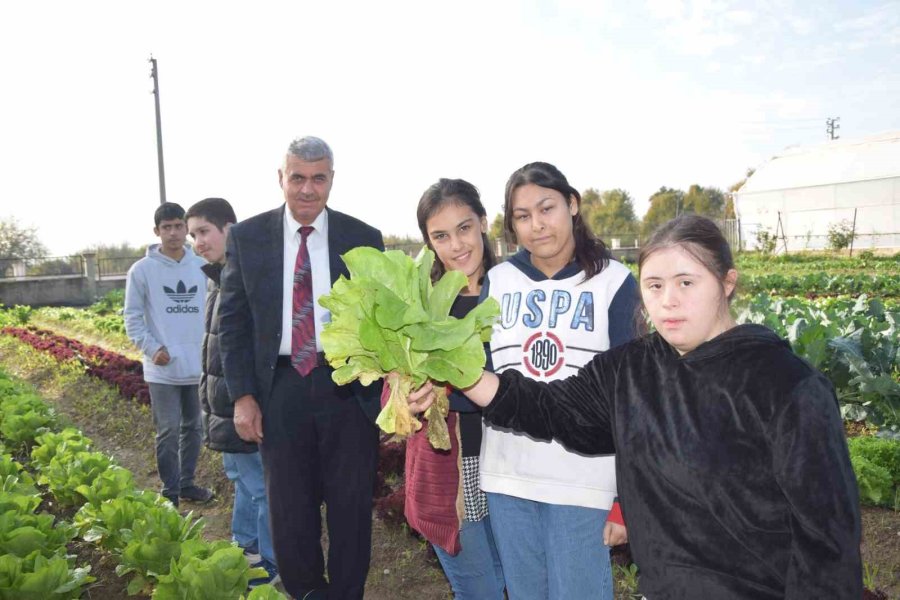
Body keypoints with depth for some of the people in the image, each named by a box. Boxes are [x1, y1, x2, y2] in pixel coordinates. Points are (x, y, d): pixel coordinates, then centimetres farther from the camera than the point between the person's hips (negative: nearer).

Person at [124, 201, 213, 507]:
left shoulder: (201, 266, 5)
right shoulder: (142, 270, -4)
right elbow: (132, 317, -2)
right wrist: (152, 349, -12)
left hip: (198, 365, 4)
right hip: (163, 369, -3)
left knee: (193, 427, 13)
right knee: (169, 431, 0)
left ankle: (186, 483, 28)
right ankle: (170, 493, 12)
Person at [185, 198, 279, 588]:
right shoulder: (218, 279, 12)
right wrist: (211, 399, 22)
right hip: (223, 401, 10)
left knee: (260, 483, 4)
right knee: (240, 477, 23)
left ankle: (272, 562, 20)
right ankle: (245, 547, 40)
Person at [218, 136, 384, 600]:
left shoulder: (364, 239, -1)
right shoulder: (246, 237, 1)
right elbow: (232, 320, 3)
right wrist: (242, 395, -3)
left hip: (348, 387, -1)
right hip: (281, 386, 1)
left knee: (351, 506, 10)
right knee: (288, 508, 13)